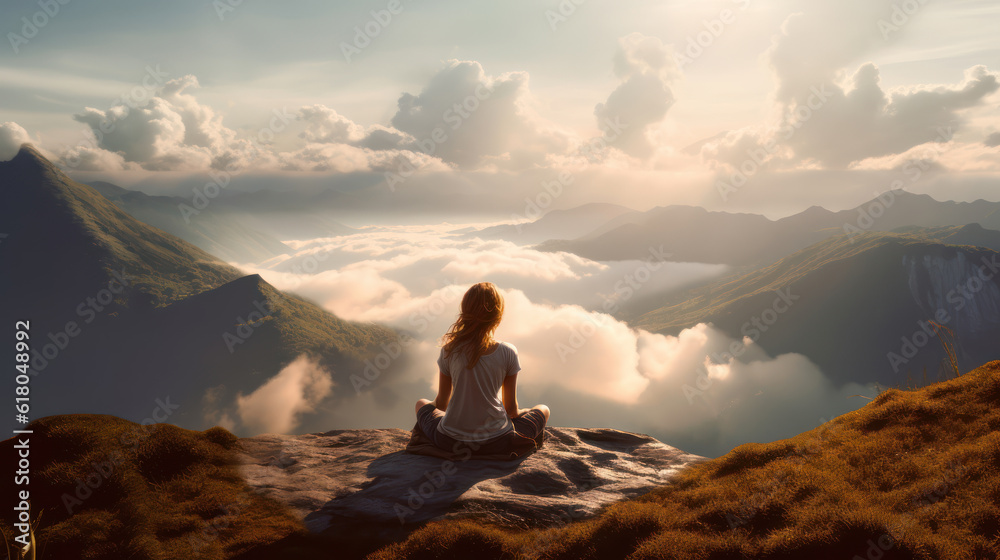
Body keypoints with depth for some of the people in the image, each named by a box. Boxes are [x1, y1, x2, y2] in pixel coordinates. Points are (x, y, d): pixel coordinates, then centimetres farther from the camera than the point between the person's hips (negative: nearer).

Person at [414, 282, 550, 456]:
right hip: (495, 442, -1)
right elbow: (511, 407, 0)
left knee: (421, 404, 33)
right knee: (543, 410, 24)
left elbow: (441, 402, 6)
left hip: (450, 441, 1)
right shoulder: (507, 352, -9)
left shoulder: (449, 350, -6)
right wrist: (514, 413, 24)